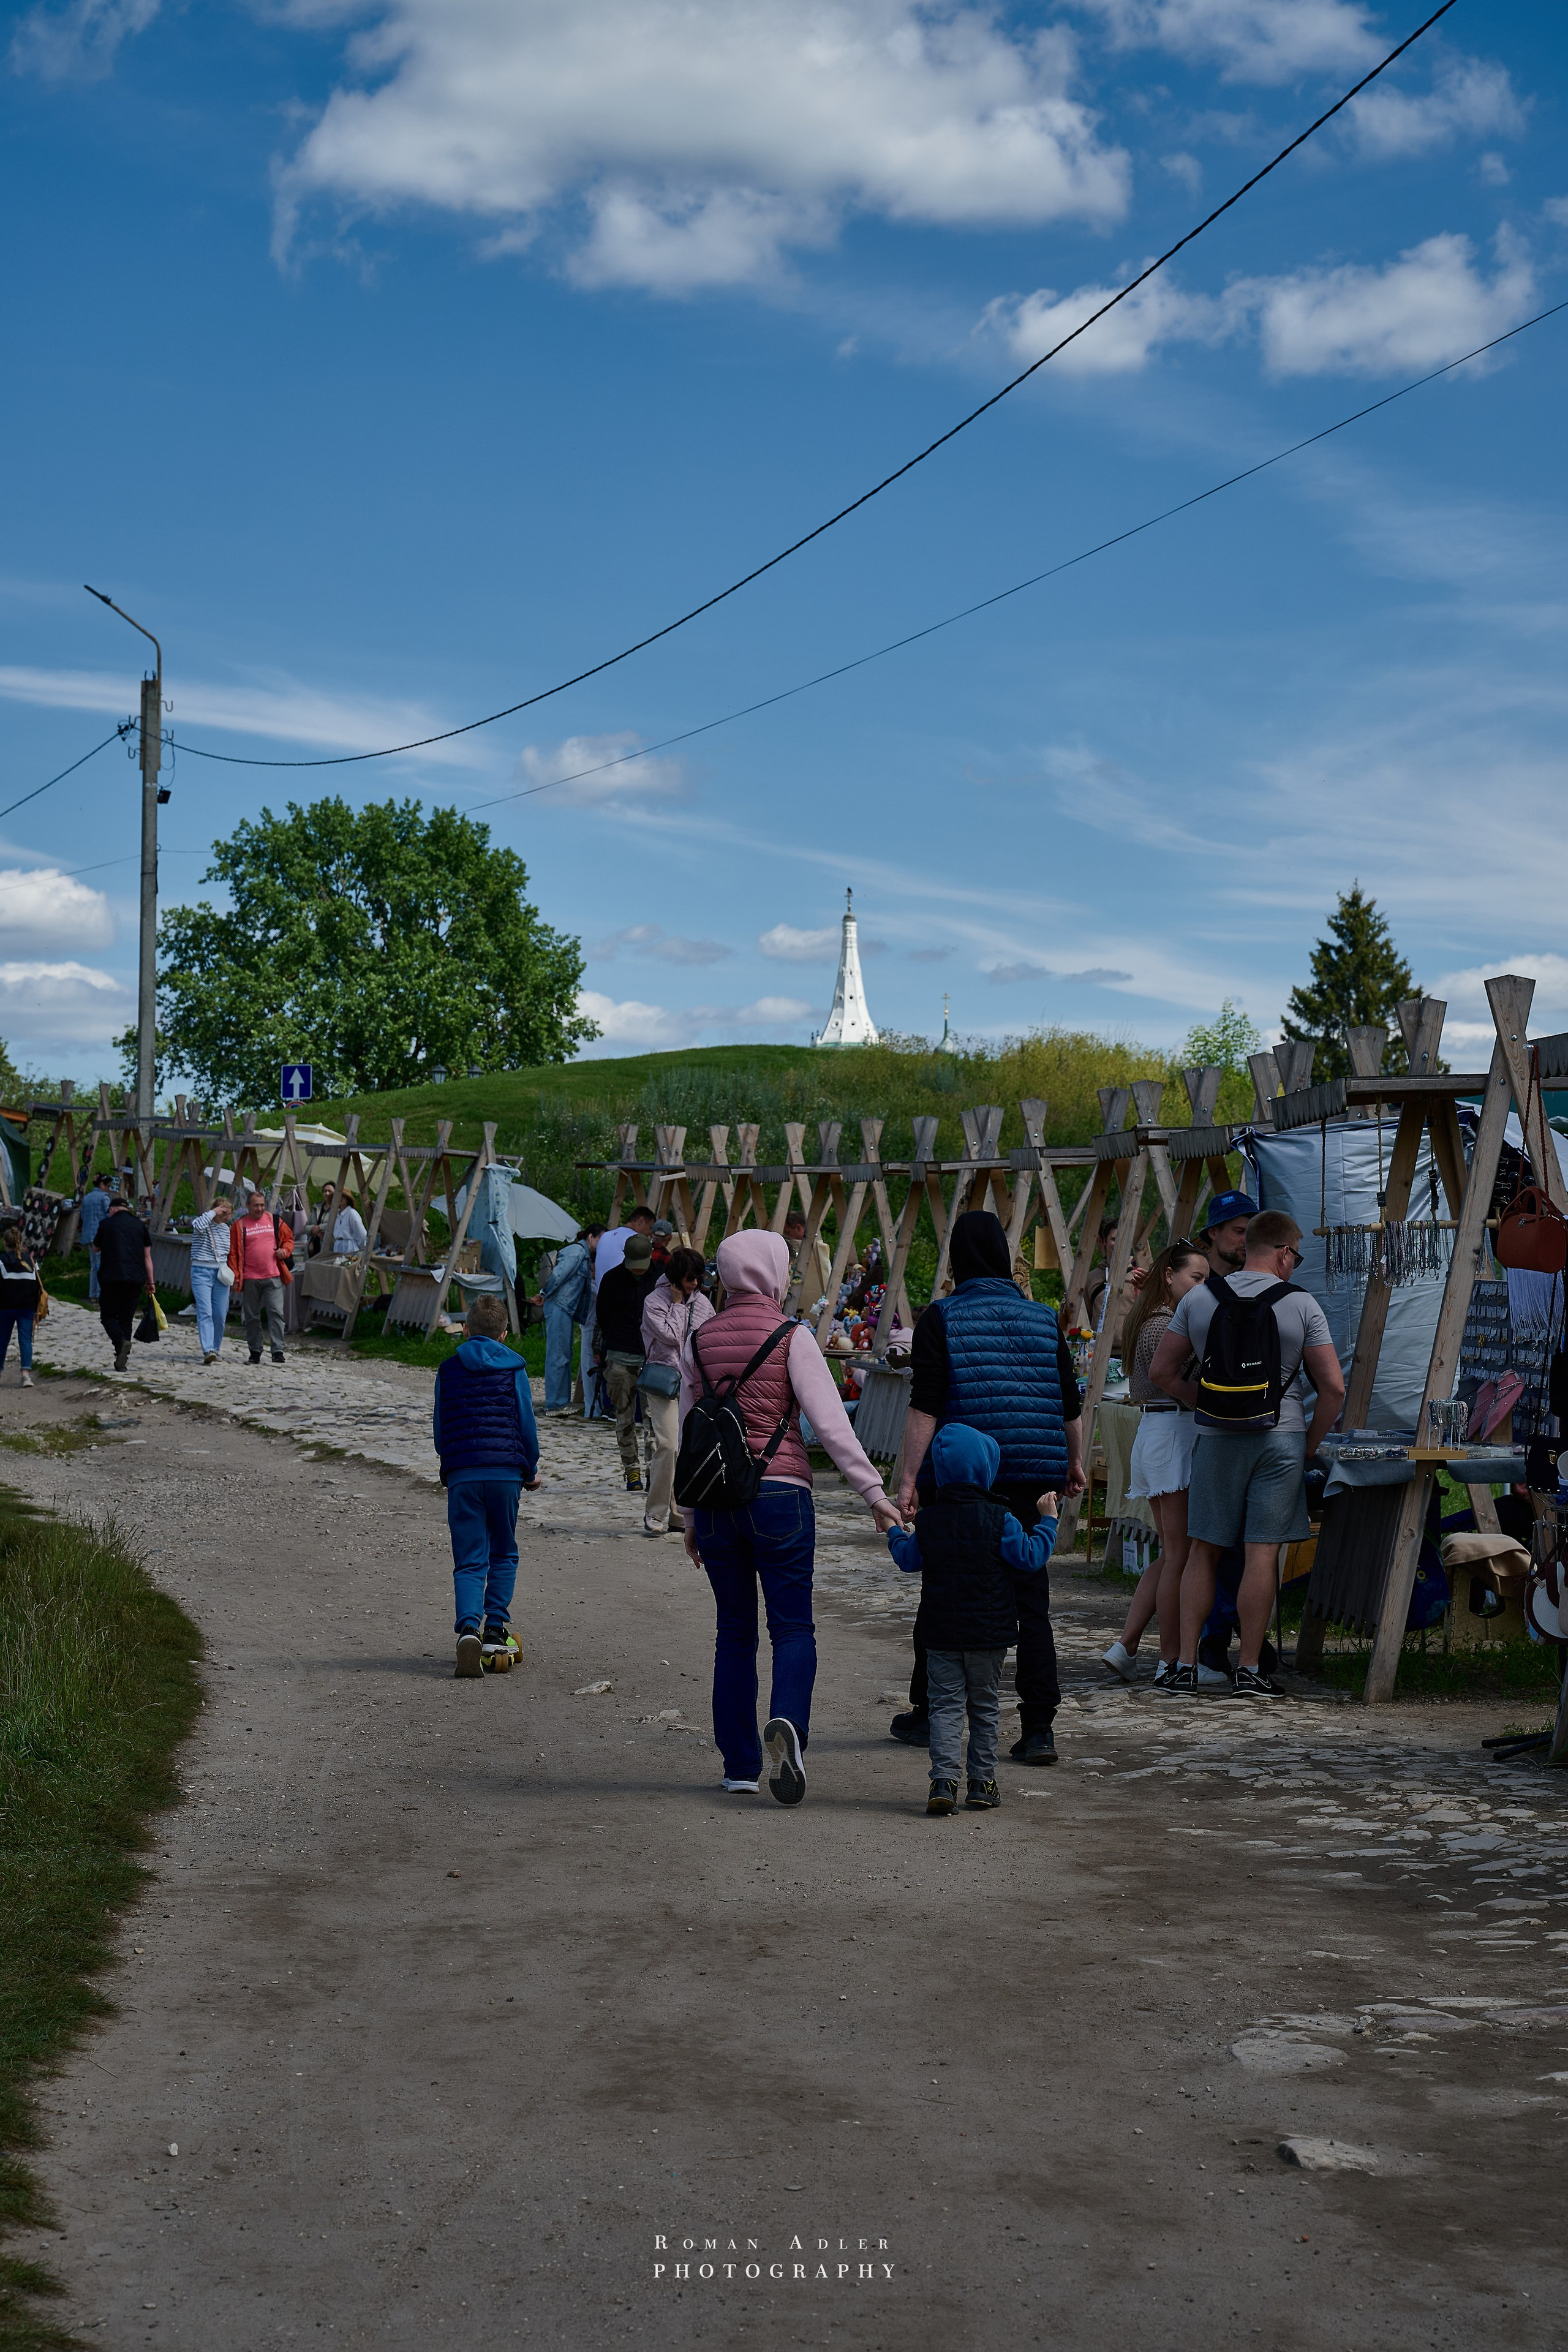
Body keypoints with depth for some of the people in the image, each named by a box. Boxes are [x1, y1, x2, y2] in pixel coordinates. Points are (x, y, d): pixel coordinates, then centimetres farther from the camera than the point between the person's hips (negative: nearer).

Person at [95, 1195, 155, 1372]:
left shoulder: (107, 1224, 2)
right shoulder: (139, 1225, 9)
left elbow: (96, 1248, 17)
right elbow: (147, 1256, 9)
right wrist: (150, 1282, 12)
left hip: (111, 1278, -3)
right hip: (135, 1279, 3)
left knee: (108, 1316, 6)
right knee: (127, 1319, 10)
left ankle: (121, 1341, -22)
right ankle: (122, 1361, 6)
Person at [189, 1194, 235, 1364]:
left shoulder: (226, 1229, 14)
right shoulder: (202, 1221, -4)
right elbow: (199, 1226, -30)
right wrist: (213, 1213, -17)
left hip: (220, 1273, 6)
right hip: (201, 1272, -6)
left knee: (221, 1315, 2)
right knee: (205, 1312, -15)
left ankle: (214, 1349, 15)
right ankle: (208, 1351, -24)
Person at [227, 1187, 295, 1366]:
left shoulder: (275, 1221, 8)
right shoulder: (240, 1226, 3)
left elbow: (289, 1239, 19)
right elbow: (233, 1252, 4)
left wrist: (285, 1251, -2)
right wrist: (235, 1275, -3)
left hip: (273, 1277, 0)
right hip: (250, 1279, 0)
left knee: (276, 1313, -10)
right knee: (252, 1316, 8)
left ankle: (278, 1351, -12)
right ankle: (255, 1351, 19)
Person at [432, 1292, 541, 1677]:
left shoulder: (449, 1369, 9)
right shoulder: (514, 1368, 5)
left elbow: (439, 1429, 12)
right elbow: (526, 1424, 4)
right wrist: (531, 1469, 18)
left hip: (462, 1473, 0)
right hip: (507, 1471, 0)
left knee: (469, 1561, 0)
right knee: (503, 1555, 15)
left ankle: (469, 1627, -23)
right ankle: (495, 1630, 7)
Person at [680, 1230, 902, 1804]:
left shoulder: (699, 1341, 9)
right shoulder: (792, 1337, -5)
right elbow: (830, 1423, -12)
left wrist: (690, 1514, 21)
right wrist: (873, 1492, -9)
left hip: (714, 1496, 4)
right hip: (778, 1492, -4)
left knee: (735, 1631, 11)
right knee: (793, 1627, 0)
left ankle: (740, 1767, 11)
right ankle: (787, 1722, -28)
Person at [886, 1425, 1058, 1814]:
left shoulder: (927, 1520, -1)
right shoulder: (998, 1519, -10)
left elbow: (909, 1560, 12)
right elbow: (1029, 1558, -7)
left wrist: (895, 1532, 31)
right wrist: (1047, 1521, 5)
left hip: (942, 1633, 1)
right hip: (989, 1632, -1)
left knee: (946, 1705, 3)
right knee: (984, 1707, 10)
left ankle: (944, 1778, -12)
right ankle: (982, 1783, 13)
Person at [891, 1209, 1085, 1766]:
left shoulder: (941, 1318, -4)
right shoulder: (1042, 1320, 8)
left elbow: (925, 1407, -11)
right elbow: (1071, 1406, 14)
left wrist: (908, 1479, -11)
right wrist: (1074, 1465, 29)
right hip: (1027, 1482, 3)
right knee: (1031, 1603, 4)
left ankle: (926, 1714, 22)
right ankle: (1038, 1729, 0)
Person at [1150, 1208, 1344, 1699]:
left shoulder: (1198, 1299, 4)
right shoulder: (1302, 1305, -3)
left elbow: (1162, 1372, 7)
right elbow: (1334, 1387, -3)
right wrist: (1310, 1444, 8)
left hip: (1217, 1438, 2)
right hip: (1281, 1437, -2)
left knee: (1204, 1551, 9)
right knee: (1262, 1553, 0)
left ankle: (1186, 1665, 6)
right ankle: (1249, 1670, 3)